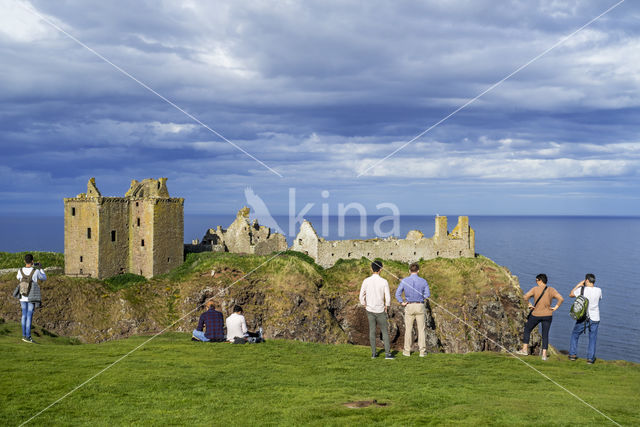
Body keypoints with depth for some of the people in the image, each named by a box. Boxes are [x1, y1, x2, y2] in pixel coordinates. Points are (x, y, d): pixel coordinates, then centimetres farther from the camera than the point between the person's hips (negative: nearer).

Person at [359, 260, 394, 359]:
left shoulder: (366, 281, -6)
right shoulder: (384, 282, -13)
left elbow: (361, 296, -1)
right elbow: (388, 297, -11)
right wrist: (386, 306, 7)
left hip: (369, 310, 3)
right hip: (380, 310, -2)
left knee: (372, 331, 11)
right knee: (385, 331, 6)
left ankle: (373, 353, 14)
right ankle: (387, 353, 1)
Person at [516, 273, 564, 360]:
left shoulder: (535, 289, -9)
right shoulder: (551, 290, -1)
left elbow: (526, 297, -19)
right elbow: (561, 299, -10)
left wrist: (529, 305, -5)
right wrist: (555, 307, -2)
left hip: (536, 315, -2)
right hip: (547, 315, 2)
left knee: (527, 330, 17)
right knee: (545, 335, 10)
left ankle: (524, 349, 16)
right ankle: (544, 355, 2)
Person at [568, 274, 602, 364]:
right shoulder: (598, 290, -6)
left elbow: (571, 295, 6)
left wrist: (578, 285, 11)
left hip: (582, 318, -1)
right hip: (594, 319, 1)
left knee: (575, 335, 18)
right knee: (592, 339, 11)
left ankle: (572, 354, 18)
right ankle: (590, 358, 8)